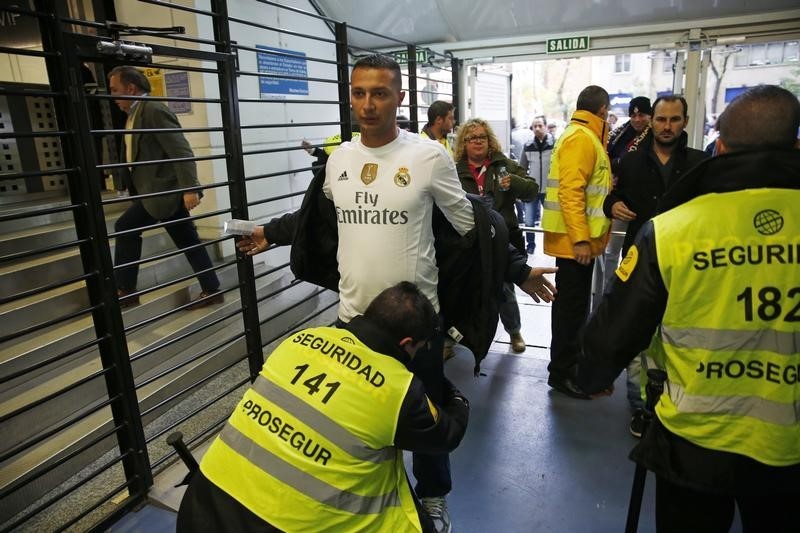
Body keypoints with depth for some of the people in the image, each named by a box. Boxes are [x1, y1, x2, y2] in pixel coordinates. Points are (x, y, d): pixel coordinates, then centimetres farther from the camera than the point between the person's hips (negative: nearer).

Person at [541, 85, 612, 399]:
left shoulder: (587, 137, 16)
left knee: (575, 304, 18)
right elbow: (570, 192, -24)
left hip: (581, 238, 10)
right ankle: (561, 373, 10)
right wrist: (580, 239, -26)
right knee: (572, 306, -2)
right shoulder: (579, 138, -15)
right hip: (575, 240, -10)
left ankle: (571, 362, 33)